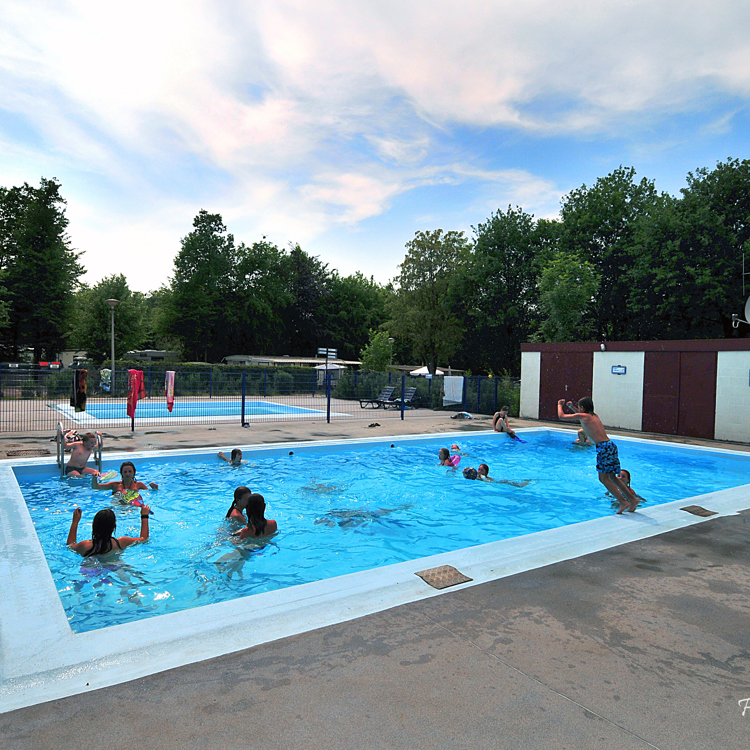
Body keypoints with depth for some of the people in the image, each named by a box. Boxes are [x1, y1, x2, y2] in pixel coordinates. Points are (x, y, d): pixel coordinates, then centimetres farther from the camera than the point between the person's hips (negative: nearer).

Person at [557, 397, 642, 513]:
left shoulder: (582, 416, 0)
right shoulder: (594, 416, 21)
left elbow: (561, 416, 7)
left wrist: (560, 405, 25)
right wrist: (572, 407, 43)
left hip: (603, 447, -8)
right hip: (611, 445, 8)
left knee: (603, 478, -4)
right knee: (611, 477, 14)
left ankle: (623, 502, -11)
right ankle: (632, 499, 13)